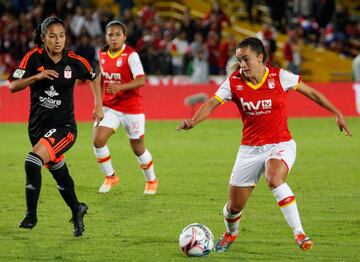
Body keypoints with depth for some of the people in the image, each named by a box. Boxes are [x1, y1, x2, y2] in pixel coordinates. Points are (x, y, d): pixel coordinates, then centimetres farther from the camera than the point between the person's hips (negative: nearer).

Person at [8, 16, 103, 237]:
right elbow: (13, 86, -11)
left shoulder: (74, 62, -7)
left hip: (64, 127, -3)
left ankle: (31, 214, -15)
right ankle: (77, 210, 42)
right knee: (60, 175, 16)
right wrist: (37, 76, -25)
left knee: (33, 163, -26)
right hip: (38, 126, 3)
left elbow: (93, 77, 14)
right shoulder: (34, 58, -7)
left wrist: (99, 105, 10)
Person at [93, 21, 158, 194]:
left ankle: (151, 180, 33)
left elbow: (141, 81, -25)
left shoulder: (131, 55, -16)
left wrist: (120, 87, -39)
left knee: (138, 149, 7)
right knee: (98, 140, -15)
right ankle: (110, 177, 7)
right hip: (109, 107, 4)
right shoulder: (102, 54, 2)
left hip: (131, 108, -4)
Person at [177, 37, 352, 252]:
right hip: (250, 149, 3)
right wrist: (194, 121, -35)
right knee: (234, 207, 5)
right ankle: (231, 234, 41)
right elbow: (212, 103, -15)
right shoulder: (234, 82, -5)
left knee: (274, 179, -36)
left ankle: (299, 233, -28)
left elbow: (311, 93, 1)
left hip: (280, 145, -3)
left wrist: (337, 113, 2)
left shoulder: (279, 77, -9)